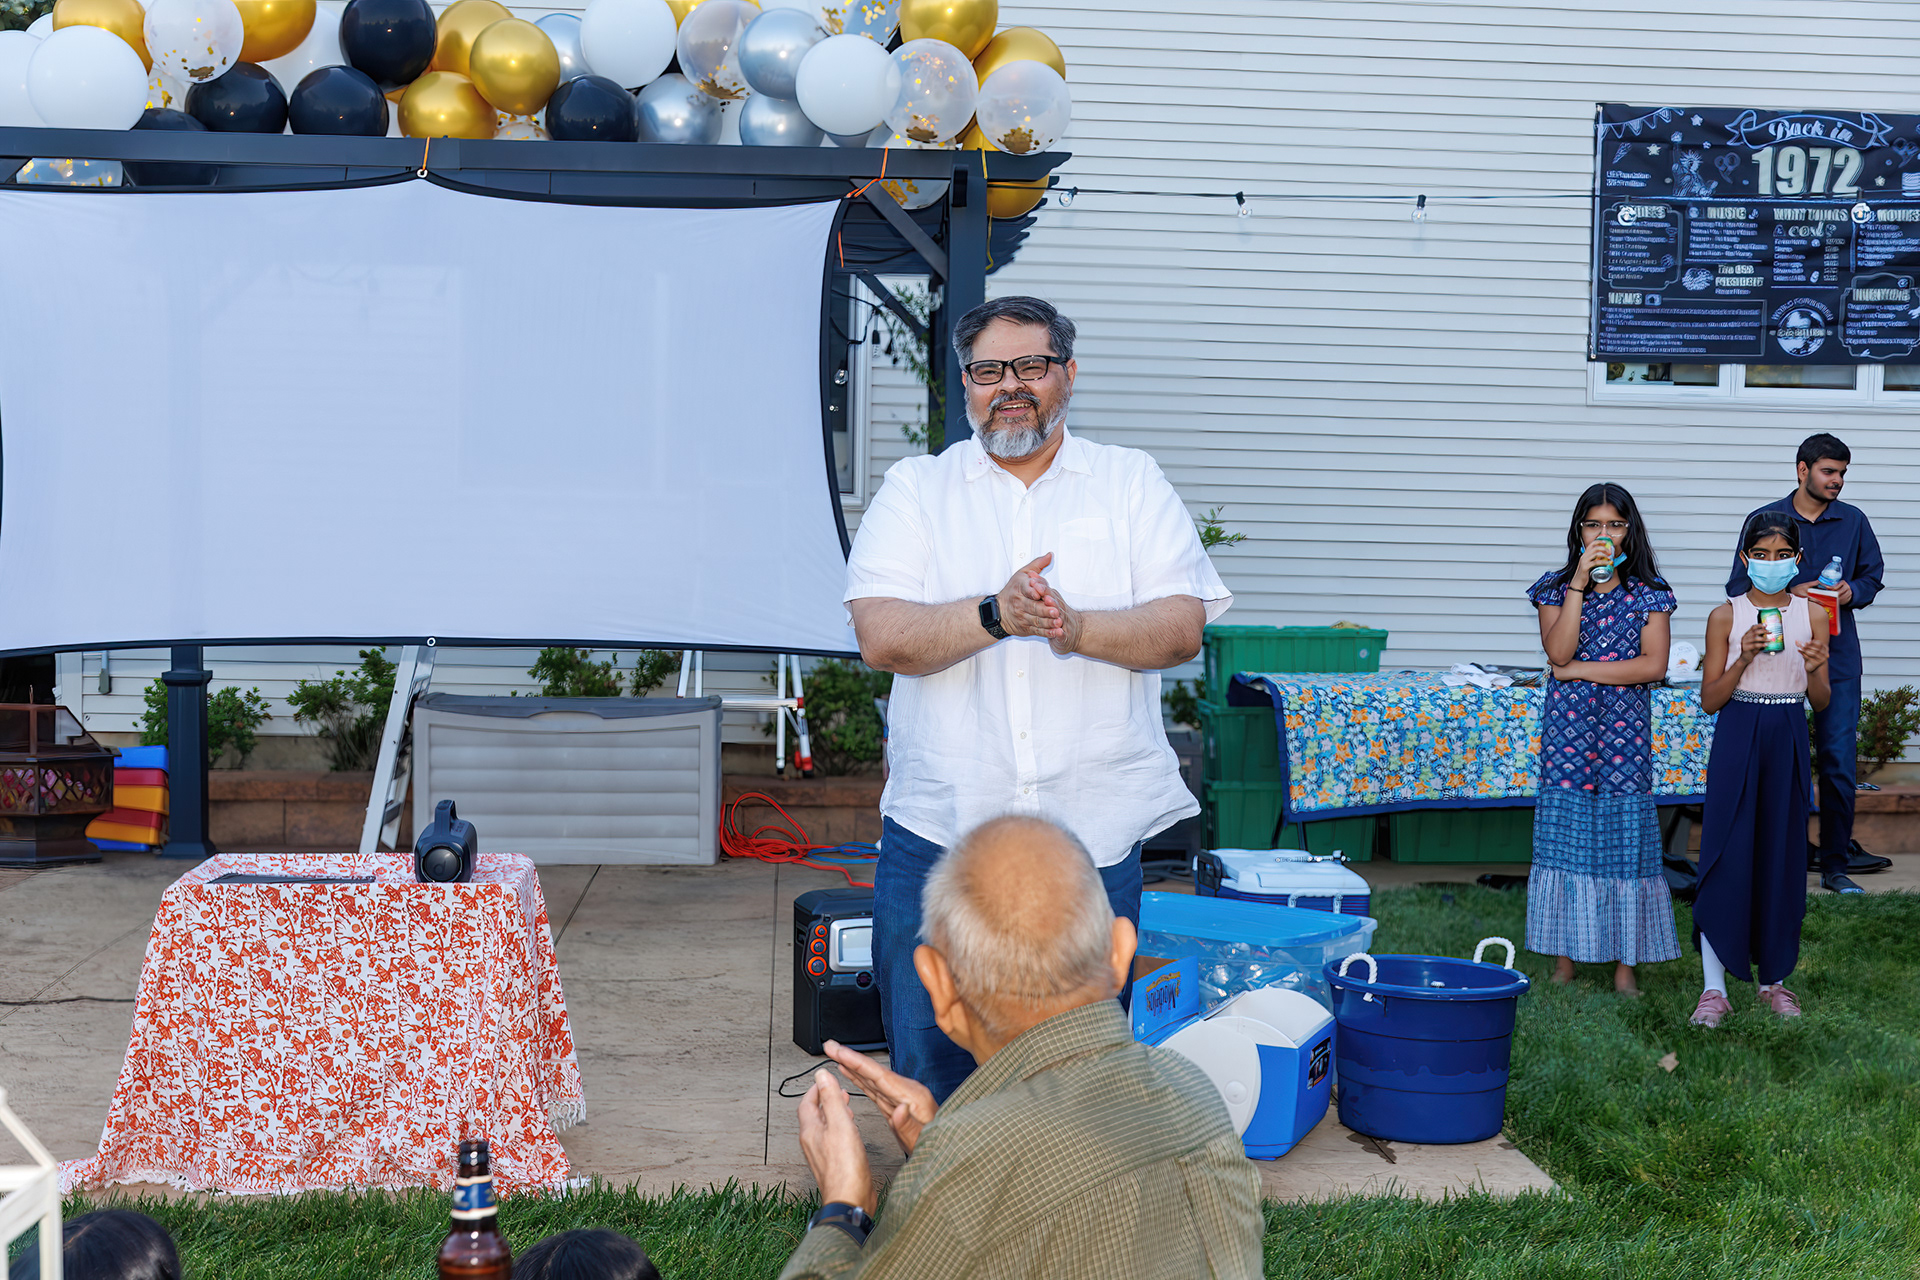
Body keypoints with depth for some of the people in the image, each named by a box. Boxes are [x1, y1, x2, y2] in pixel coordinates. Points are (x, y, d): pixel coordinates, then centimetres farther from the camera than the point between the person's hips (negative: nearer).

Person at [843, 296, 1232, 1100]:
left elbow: (1182, 629, -1)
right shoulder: (915, 489, 8)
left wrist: (1077, 627, -19)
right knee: (928, 1073, 5)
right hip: (938, 830, 0)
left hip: (1094, 831, 0)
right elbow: (881, 638, -5)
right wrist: (995, 615, -21)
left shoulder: (1131, 483, 10)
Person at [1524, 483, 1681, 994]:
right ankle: (1564, 960, 6)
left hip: (1625, 728, 0)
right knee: (1564, 834, -1)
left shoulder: (1648, 591, 4)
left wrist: (1582, 669, -9)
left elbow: (1654, 664, -6)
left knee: (1624, 835, -1)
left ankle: (1624, 962, 6)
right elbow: (1558, 651, -11)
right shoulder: (1556, 586, 5)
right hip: (1568, 726, 0)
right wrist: (1580, 581, -13)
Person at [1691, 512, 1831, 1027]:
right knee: (1726, 856, -7)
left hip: (1788, 740, 2)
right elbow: (1710, 699, -3)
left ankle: (1774, 977, 20)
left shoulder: (1812, 615, 4)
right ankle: (1714, 988, -4)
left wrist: (1814, 670, -16)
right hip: (1737, 739, -2)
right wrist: (1744, 660, -18)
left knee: (1782, 858, 6)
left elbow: (1821, 703, 5)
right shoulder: (1725, 617, -2)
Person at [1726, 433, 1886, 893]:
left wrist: (1852, 592, -5)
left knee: (1839, 762, -3)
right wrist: (1790, 594, -13)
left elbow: (1872, 576, 17)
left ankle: (1836, 864, 6)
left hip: (1837, 655, 1)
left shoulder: (1854, 521, 8)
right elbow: (1739, 588, 2)